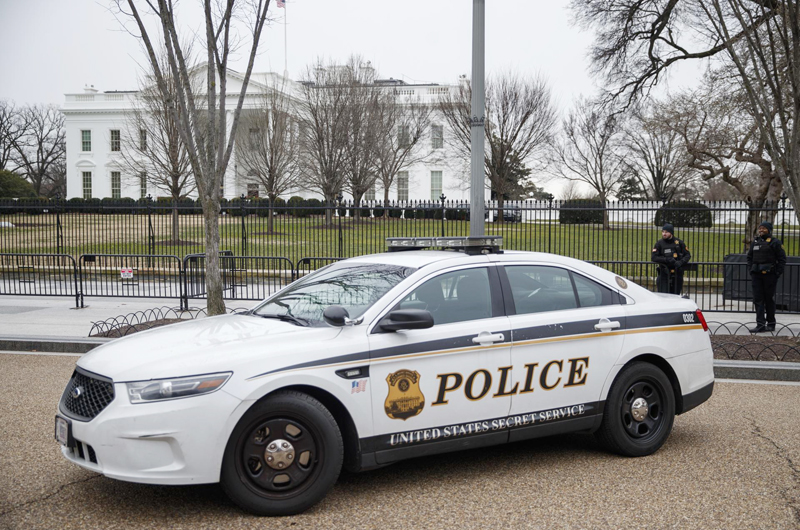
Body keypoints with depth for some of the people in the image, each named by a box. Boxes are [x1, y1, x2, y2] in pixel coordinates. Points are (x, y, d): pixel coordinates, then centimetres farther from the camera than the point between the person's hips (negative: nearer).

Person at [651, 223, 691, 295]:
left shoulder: (679, 243, 5)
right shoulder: (659, 244, 0)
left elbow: (687, 255, 8)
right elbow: (653, 258, -8)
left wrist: (681, 262, -13)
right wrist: (667, 260, -19)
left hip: (677, 275, 2)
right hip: (664, 275, -2)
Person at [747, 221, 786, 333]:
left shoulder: (775, 242, -2)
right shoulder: (755, 242, 13)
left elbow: (782, 259, -3)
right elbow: (749, 257, 20)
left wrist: (778, 273, -9)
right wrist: (751, 270, 9)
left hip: (769, 274, -5)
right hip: (756, 275, 5)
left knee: (769, 299, 3)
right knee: (758, 299, -1)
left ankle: (771, 323, 15)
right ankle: (760, 324, 0)